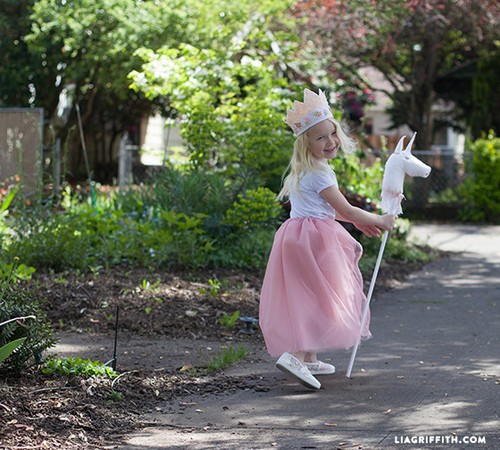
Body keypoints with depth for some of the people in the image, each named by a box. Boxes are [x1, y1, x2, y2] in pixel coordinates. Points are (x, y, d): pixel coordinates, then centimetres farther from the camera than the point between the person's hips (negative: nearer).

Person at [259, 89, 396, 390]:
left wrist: (359, 222, 25)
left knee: (307, 300, 15)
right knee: (321, 299, -10)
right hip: (316, 240, -10)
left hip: (298, 235, 10)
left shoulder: (303, 171, 15)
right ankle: (296, 355, -23)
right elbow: (345, 210, -12)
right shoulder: (320, 173, -15)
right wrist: (380, 221, 0)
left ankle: (309, 359, 22)